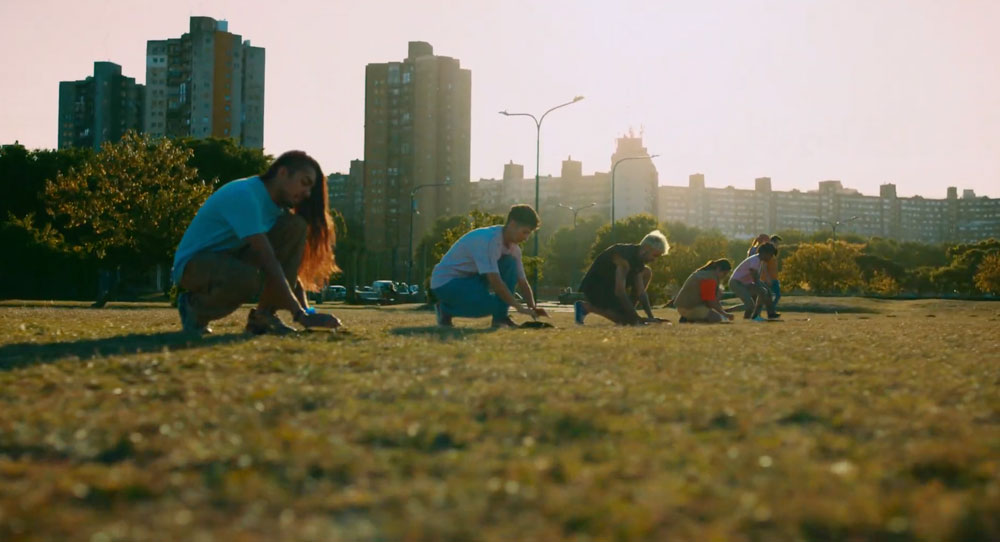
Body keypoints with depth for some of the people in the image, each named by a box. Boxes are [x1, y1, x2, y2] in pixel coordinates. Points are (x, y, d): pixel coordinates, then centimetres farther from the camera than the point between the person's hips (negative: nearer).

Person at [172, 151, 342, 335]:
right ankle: (195, 306, -9)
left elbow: (291, 263, 2)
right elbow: (267, 261, -33)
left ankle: (264, 315, -10)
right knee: (248, 278, -42)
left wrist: (307, 311, -12)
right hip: (193, 264, -8)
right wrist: (301, 315, -36)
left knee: (296, 226, -11)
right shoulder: (244, 195, -25)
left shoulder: (275, 204, 4)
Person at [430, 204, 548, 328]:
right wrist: (518, 306, -32)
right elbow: (494, 280, -34)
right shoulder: (488, 240, -28)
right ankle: (445, 309, -5)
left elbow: (522, 282, 2)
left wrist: (533, 308, -15)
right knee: (492, 305, -30)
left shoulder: (513, 248, -1)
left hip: (471, 278, 9)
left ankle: (500, 318, -8)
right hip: (445, 281, -9)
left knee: (510, 264, -10)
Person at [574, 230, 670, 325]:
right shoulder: (624, 258, -27)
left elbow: (640, 291, 2)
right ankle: (586, 307, -7)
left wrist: (651, 317, -7)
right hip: (594, 289, -10)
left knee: (647, 272, 6)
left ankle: (627, 311, 3)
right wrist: (636, 318, -30)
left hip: (610, 286, 10)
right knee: (626, 320, -21)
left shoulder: (637, 257, 2)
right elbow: (619, 292, -32)